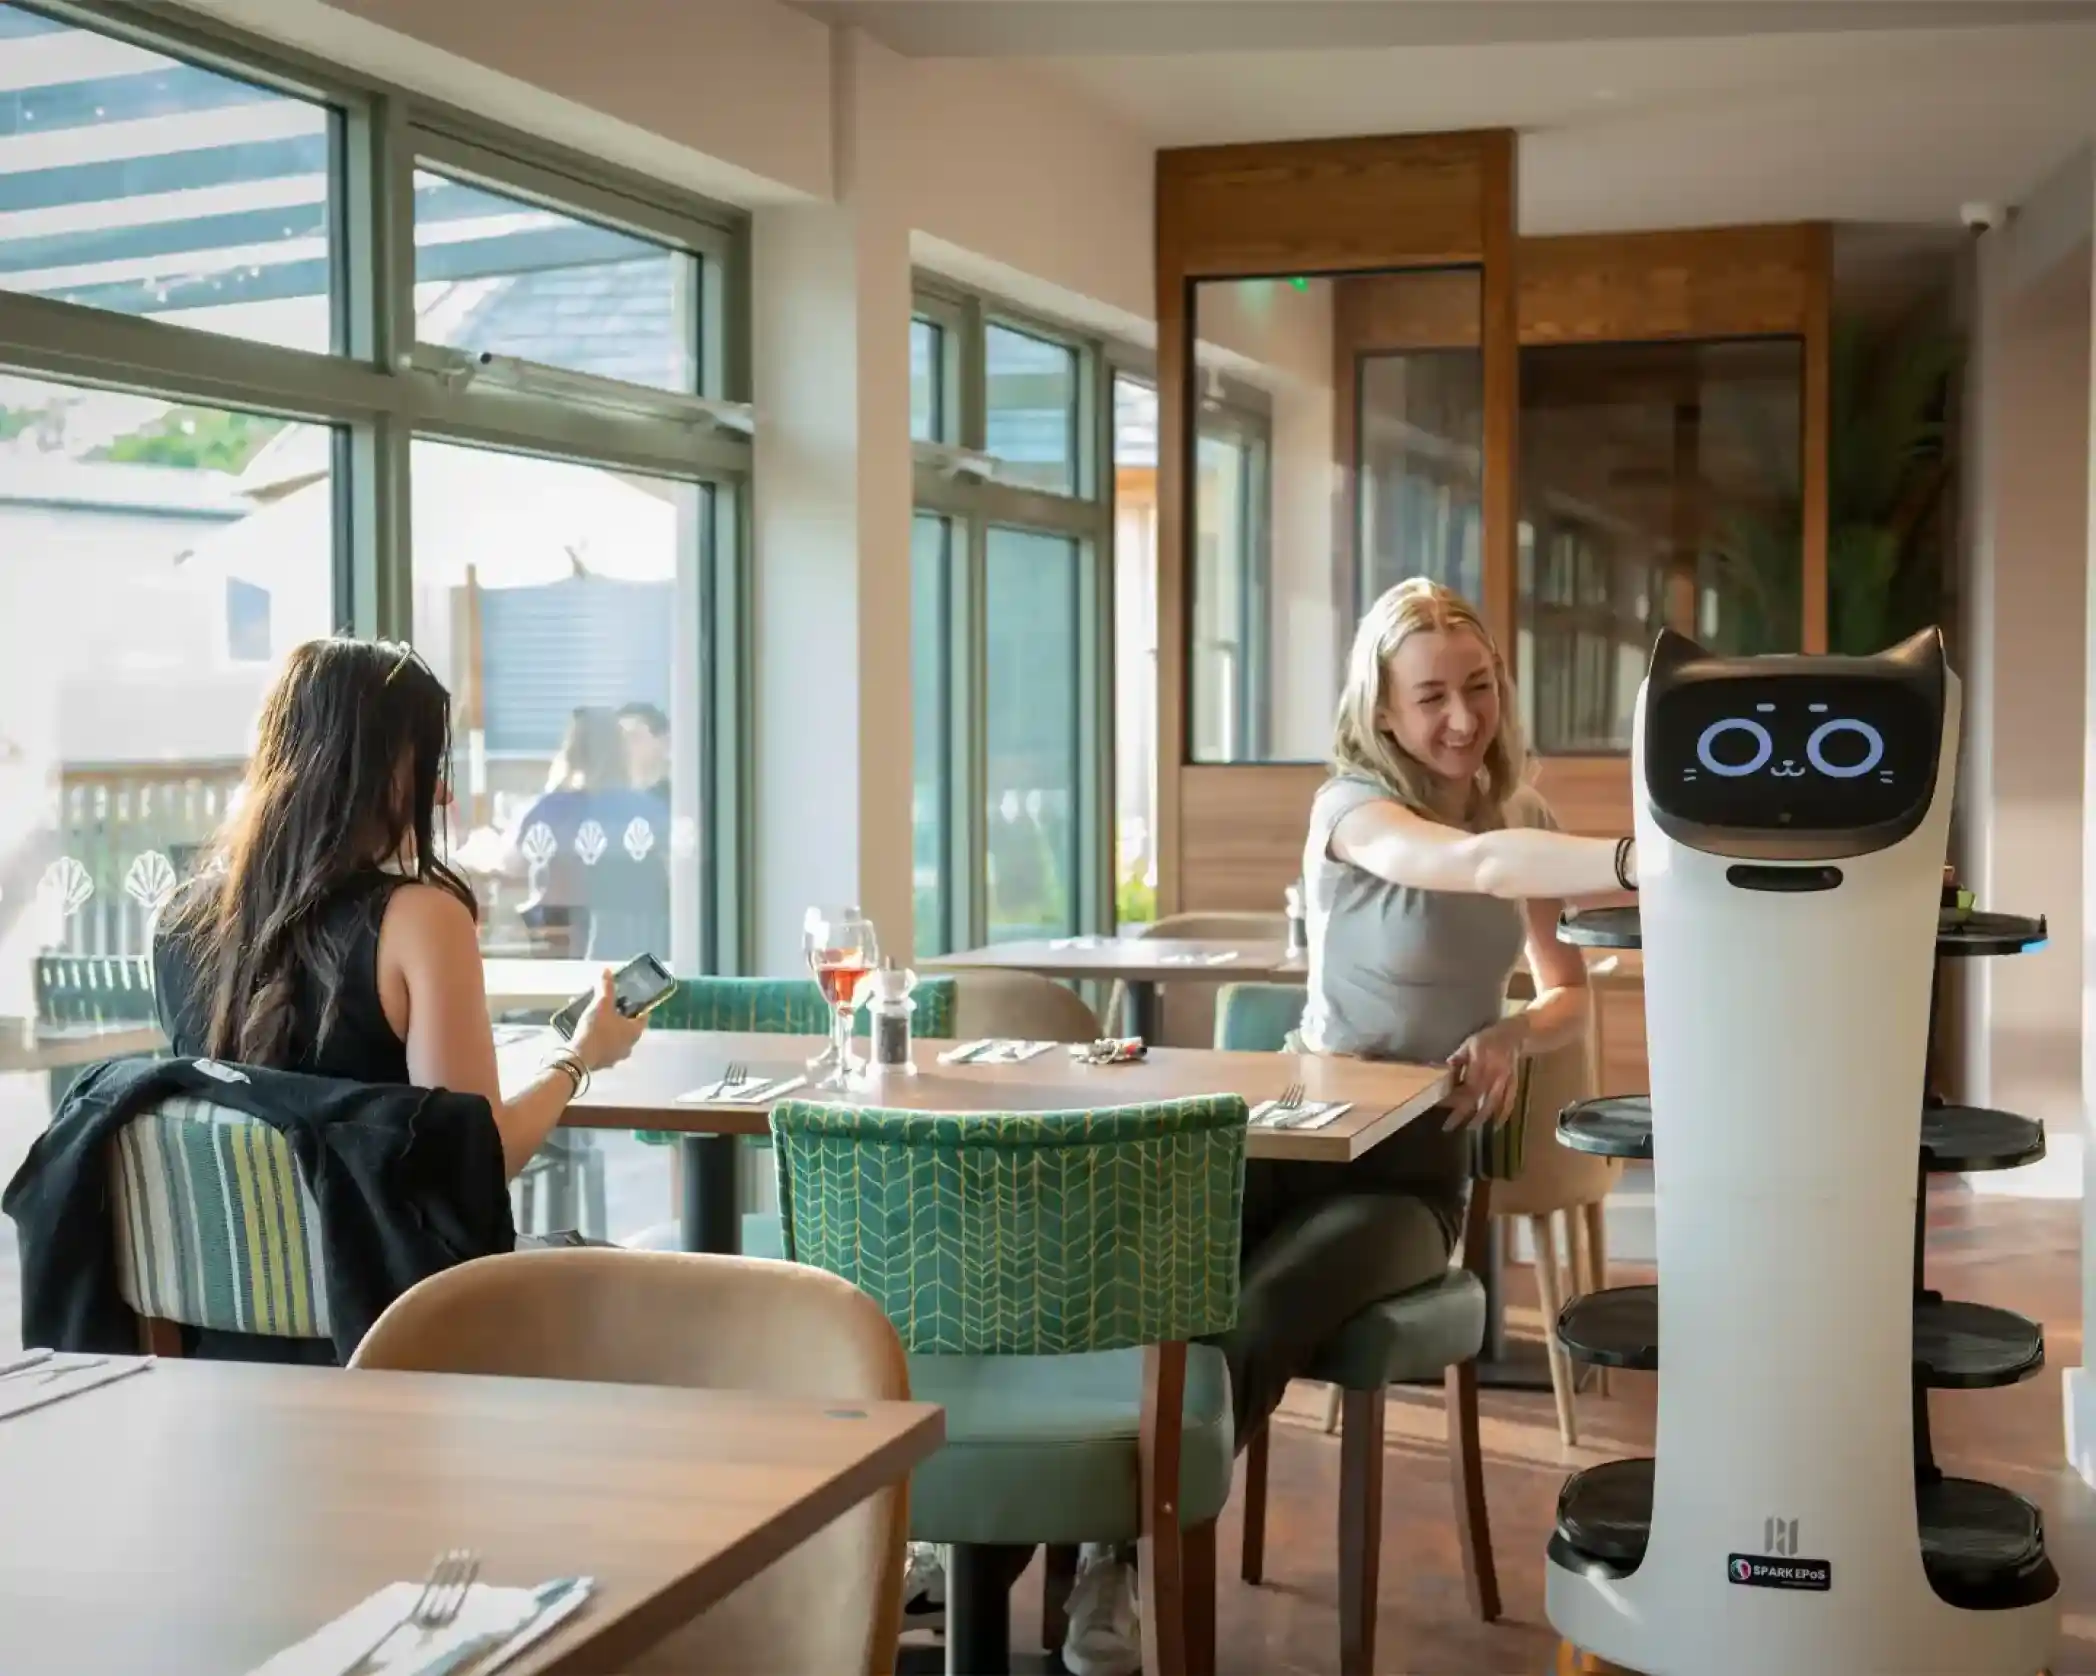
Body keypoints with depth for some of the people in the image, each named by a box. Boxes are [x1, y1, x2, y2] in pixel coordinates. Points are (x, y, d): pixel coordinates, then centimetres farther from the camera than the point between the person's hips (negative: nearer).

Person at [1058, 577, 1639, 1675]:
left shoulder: (1518, 813, 8)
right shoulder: (1352, 803, -10)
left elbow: (1569, 994, 15)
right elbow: (1477, 865, -31)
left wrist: (1513, 1035, -10)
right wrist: (1645, 862, -48)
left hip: (1416, 1166, 2)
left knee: (1255, 1323, -30)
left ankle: (1115, 1560, -10)